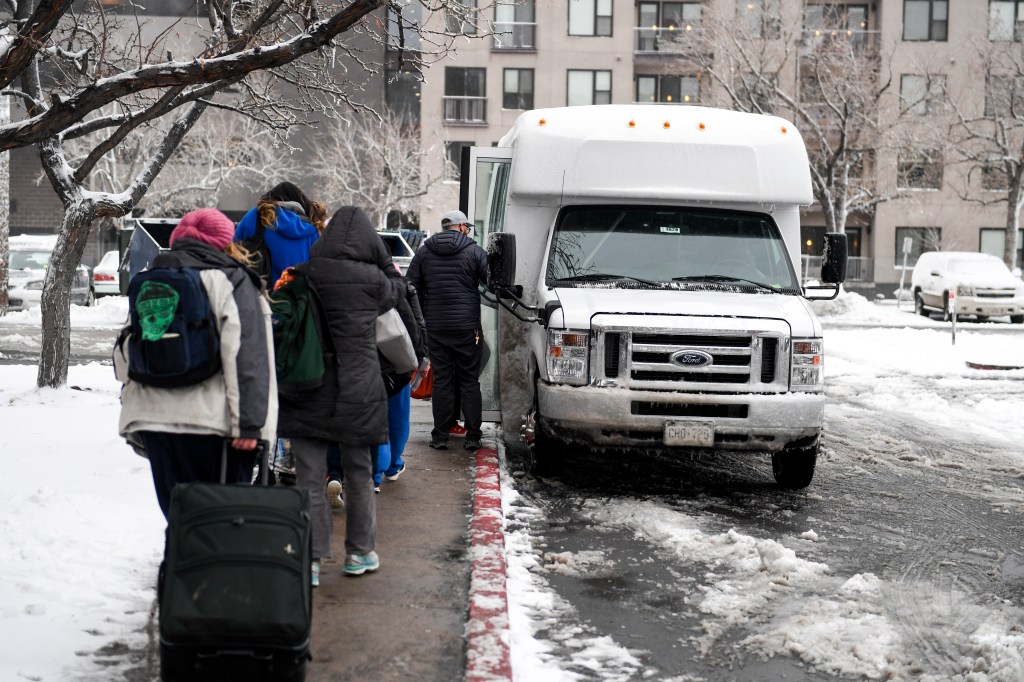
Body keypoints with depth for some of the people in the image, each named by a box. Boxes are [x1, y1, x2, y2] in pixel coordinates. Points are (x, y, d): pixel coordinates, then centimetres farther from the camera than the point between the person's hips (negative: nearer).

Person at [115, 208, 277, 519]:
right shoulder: (231, 280, -1)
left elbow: (124, 355, 19)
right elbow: (247, 355, -12)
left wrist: (135, 419, 25)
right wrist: (250, 422, -15)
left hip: (154, 421, 5)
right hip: (212, 420, -5)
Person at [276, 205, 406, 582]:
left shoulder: (303, 275, -2)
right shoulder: (372, 280, -7)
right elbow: (396, 292, 14)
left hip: (307, 391, 1)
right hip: (357, 391, -1)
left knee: (309, 477, 5)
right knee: (358, 473, 14)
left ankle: (310, 559, 4)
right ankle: (360, 552, 25)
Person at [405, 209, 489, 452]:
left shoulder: (424, 252, 7)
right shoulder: (474, 251, -2)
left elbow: (410, 287, 5)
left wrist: (422, 317, 12)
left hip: (435, 327, 2)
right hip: (467, 327, -2)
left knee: (441, 380, 6)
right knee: (469, 381, 5)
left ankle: (440, 436, 6)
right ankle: (473, 436, 5)